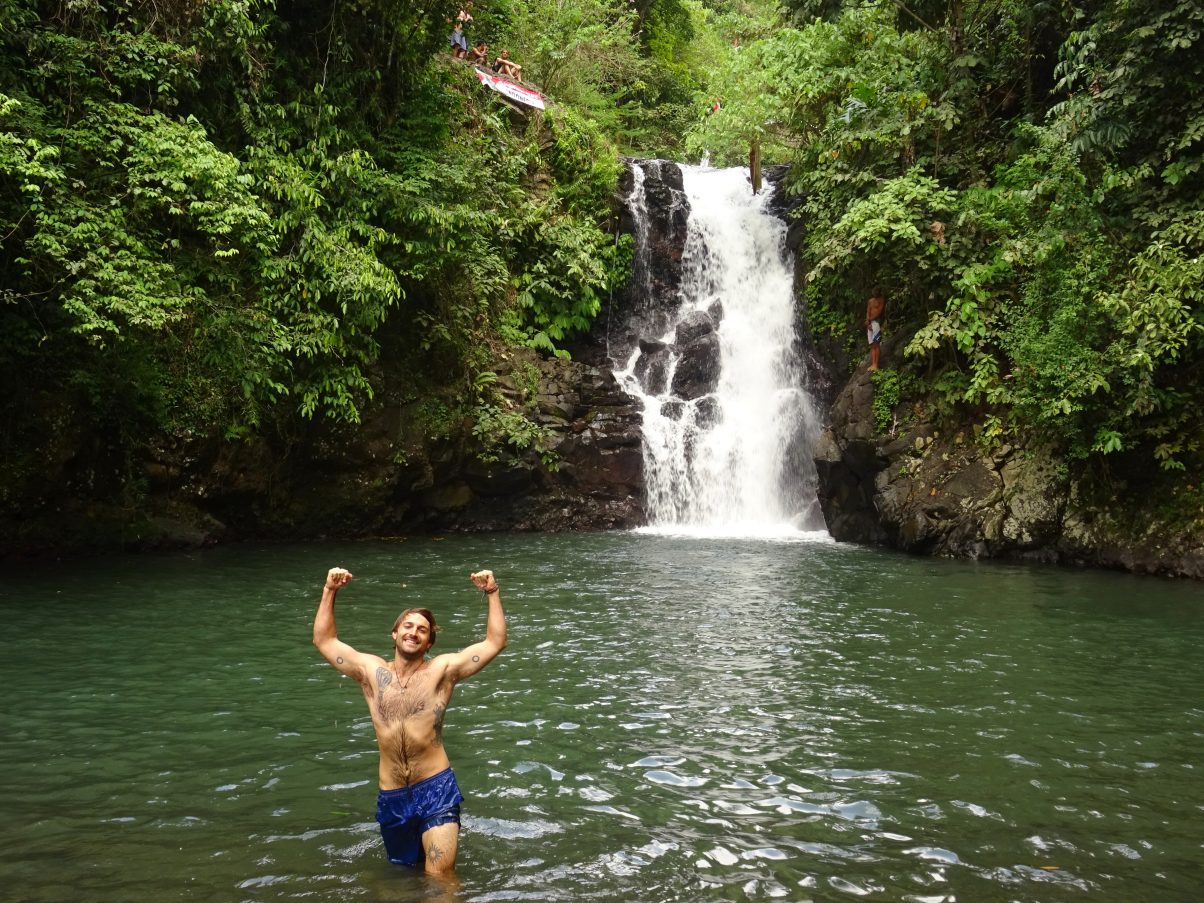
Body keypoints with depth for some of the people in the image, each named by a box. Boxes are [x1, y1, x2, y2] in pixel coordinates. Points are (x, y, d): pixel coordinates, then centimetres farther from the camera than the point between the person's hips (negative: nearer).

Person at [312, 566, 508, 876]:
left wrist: (492, 593, -9)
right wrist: (329, 592, 3)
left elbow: (495, 643, -3)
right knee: (403, 868, 20)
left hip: (435, 788, -3)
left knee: (439, 876, -11)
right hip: (391, 795, 3)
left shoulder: (443, 669, 0)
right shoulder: (371, 670, 7)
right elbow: (324, 641, 10)